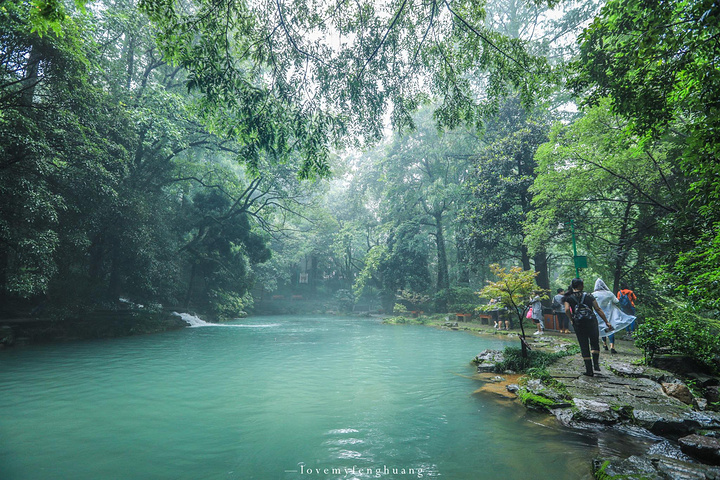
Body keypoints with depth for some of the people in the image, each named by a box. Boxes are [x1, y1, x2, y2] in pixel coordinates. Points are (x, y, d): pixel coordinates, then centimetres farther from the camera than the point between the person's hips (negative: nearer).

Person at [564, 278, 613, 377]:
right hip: (591, 322, 0)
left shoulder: (568, 297, 2)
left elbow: (567, 310, -13)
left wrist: (572, 319, 3)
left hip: (578, 324, 0)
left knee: (584, 346, 7)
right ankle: (596, 364, 4)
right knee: (595, 343, 18)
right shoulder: (589, 296, 4)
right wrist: (607, 322, 6)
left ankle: (589, 370, 9)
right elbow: (598, 310, 2)